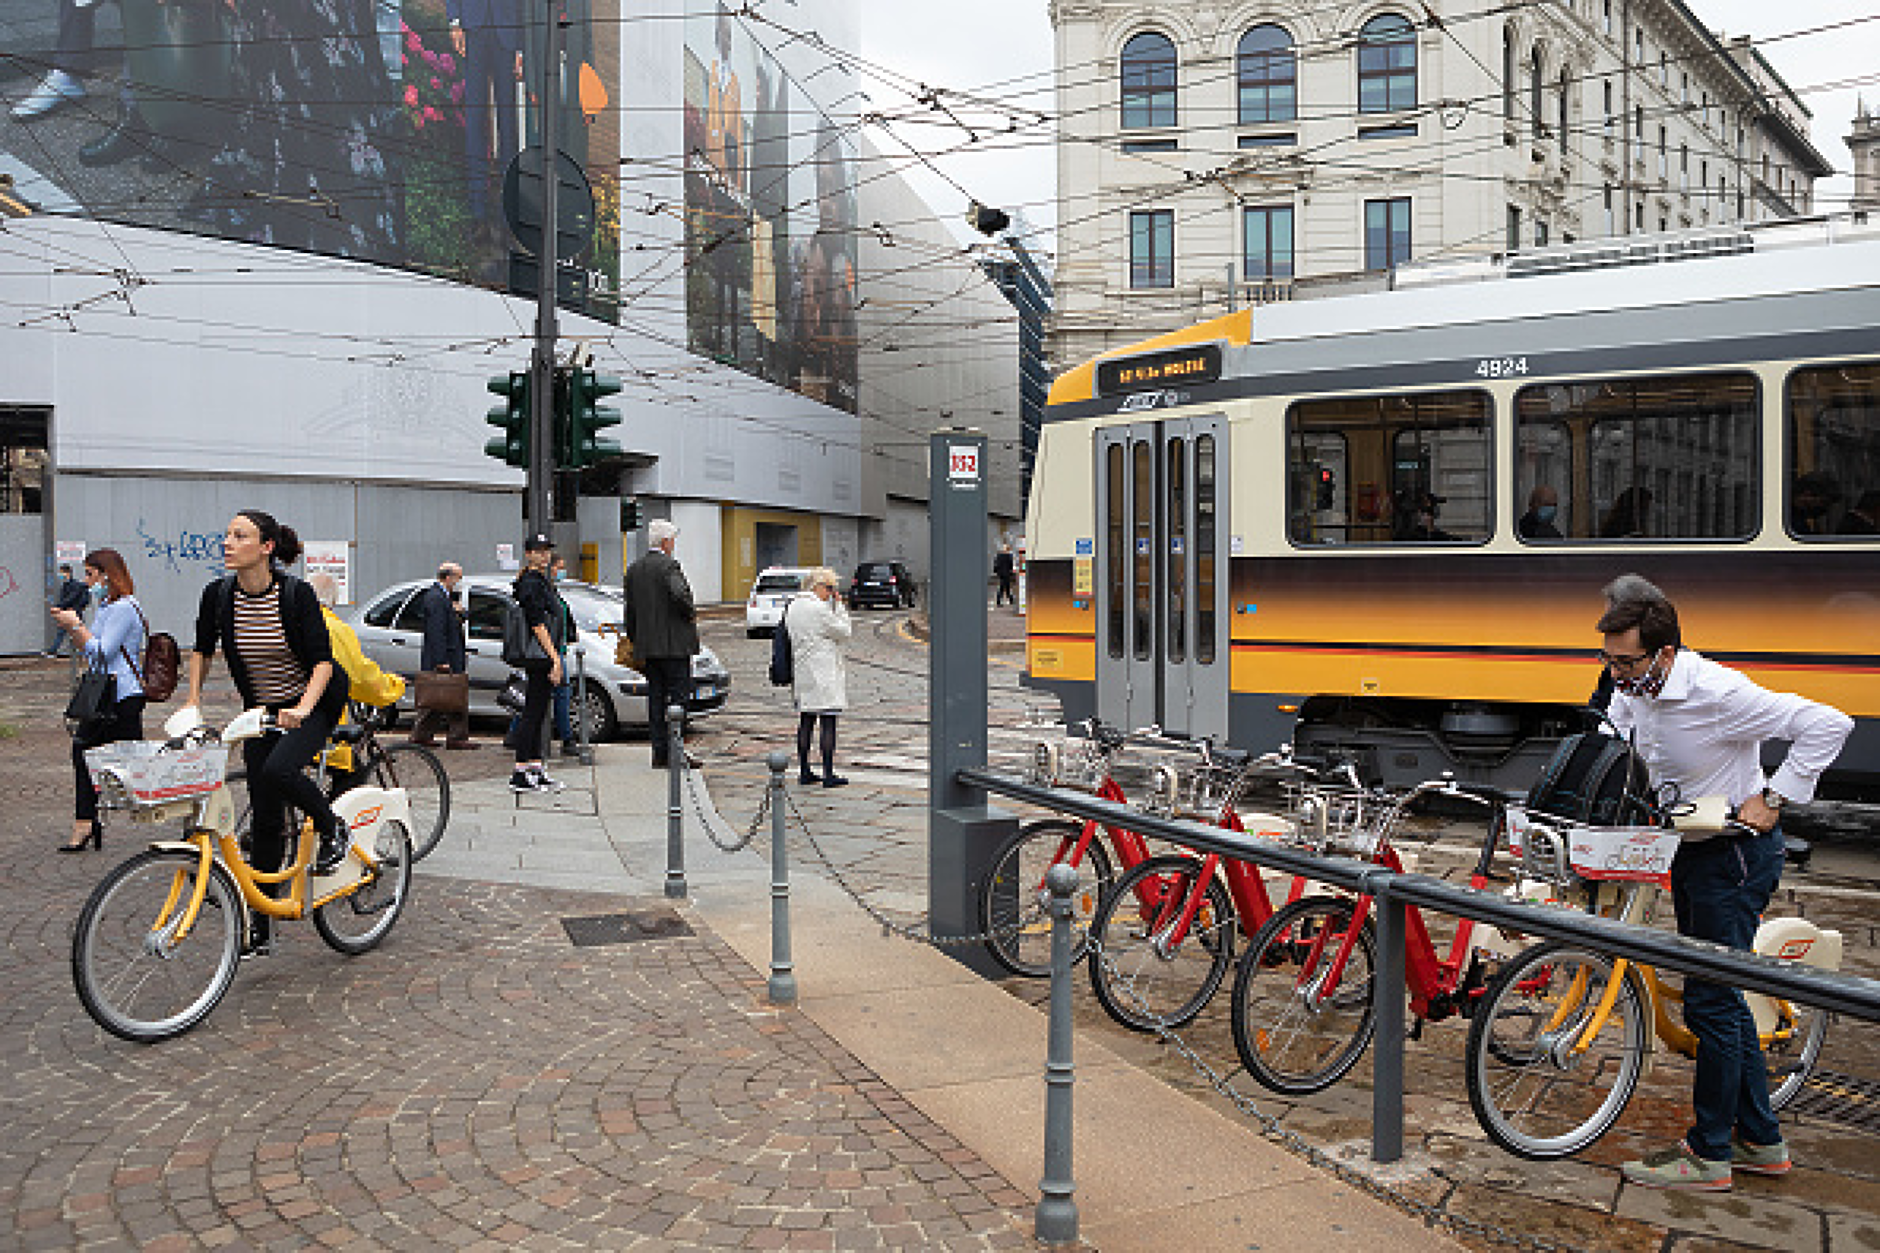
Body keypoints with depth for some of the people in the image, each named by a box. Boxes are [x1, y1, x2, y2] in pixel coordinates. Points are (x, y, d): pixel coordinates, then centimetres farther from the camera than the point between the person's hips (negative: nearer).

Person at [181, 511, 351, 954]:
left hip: (312, 704, -4)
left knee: (279, 770, -32)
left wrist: (302, 709, -34)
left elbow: (323, 661, -21)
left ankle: (332, 831, -2)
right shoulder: (218, 595, -7)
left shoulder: (297, 594, -20)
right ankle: (258, 927, 12)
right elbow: (202, 650, 11)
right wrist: (191, 701, 3)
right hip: (260, 710, 4)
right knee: (265, 819, 3)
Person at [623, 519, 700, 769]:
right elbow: (679, 593, -28)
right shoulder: (669, 565, -10)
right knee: (679, 695, -3)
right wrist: (691, 614, -9)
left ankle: (660, 752, 11)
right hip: (674, 644, -7)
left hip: (648, 646, 7)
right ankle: (674, 748, -6)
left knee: (656, 698, 9)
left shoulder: (633, 570, 13)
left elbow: (630, 612, 16)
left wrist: (636, 643, 22)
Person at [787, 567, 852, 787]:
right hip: (824, 674, -9)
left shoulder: (793, 607, 12)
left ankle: (804, 771, 17)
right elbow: (845, 631, -6)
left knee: (805, 721, 12)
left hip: (802, 673, 9)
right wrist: (838, 605, -2)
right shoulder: (819, 609, -16)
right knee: (828, 722, -5)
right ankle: (829, 774, -4)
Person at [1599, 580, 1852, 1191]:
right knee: (1719, 997, 16)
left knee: (1710, 1002, -3)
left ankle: (1709, 1154, 9)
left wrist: (1773, 799, -23)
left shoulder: (1717, 692, -26)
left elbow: (1828, 724, -24)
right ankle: (1761, 1141, 29)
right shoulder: (1634, 689, -2)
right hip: (1690, 851, 9)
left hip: (1736, 854, -9)